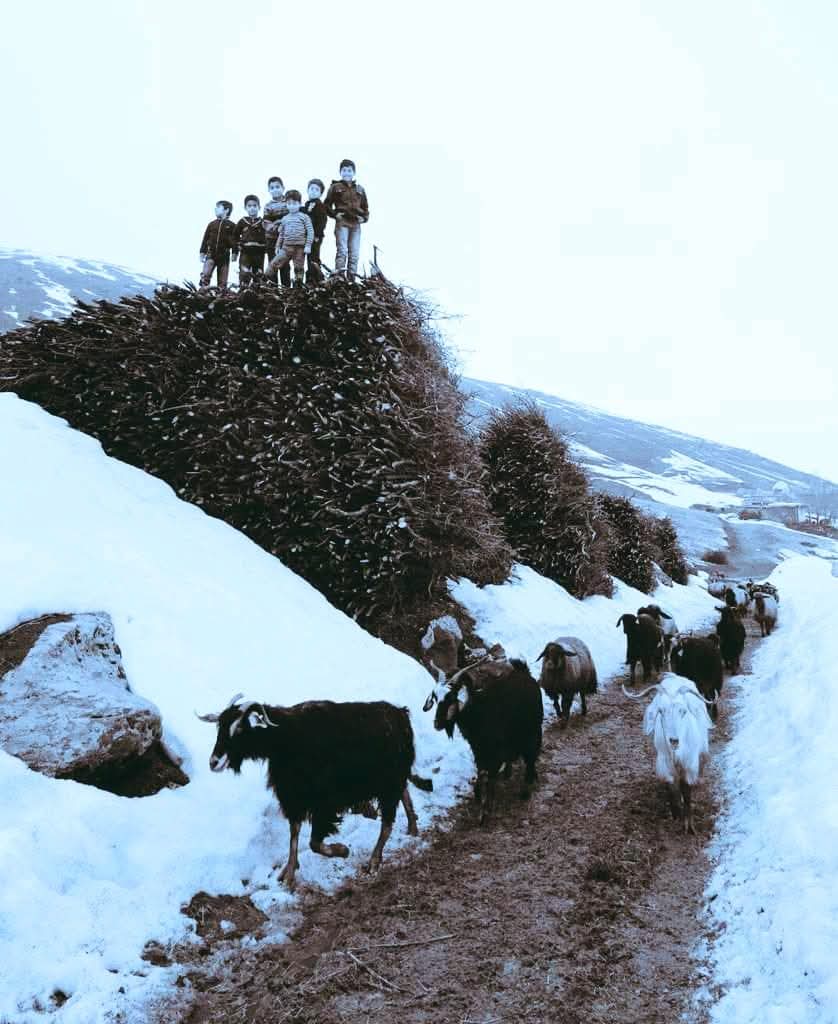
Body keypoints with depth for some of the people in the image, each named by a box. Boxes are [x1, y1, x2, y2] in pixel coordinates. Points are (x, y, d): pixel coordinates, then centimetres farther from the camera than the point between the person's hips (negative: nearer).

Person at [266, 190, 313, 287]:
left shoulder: (304, 217, 2)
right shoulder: (285, 219, 13)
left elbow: (310, 231, -4)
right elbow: (281, 234, 19)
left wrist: (308, 245, -11)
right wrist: (278, 247, 15)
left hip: (300, 247, -3)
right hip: (286, 247, 3)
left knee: (298, 269, 4)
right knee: (274, 264, -9)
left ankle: (298, 286, 12)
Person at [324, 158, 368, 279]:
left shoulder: (359, 189, 18)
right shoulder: (335, 187, 8)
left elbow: (365, 206, 25)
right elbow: (327, 205, 8)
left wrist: (364, 217, 7)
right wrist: (335, 214, -9)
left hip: (356, 224, 4)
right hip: (342, 223, -4)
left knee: (354, 253, 2)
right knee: (342, 250, -16)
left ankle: (351, 277, 7)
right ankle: (339, 276, -20)